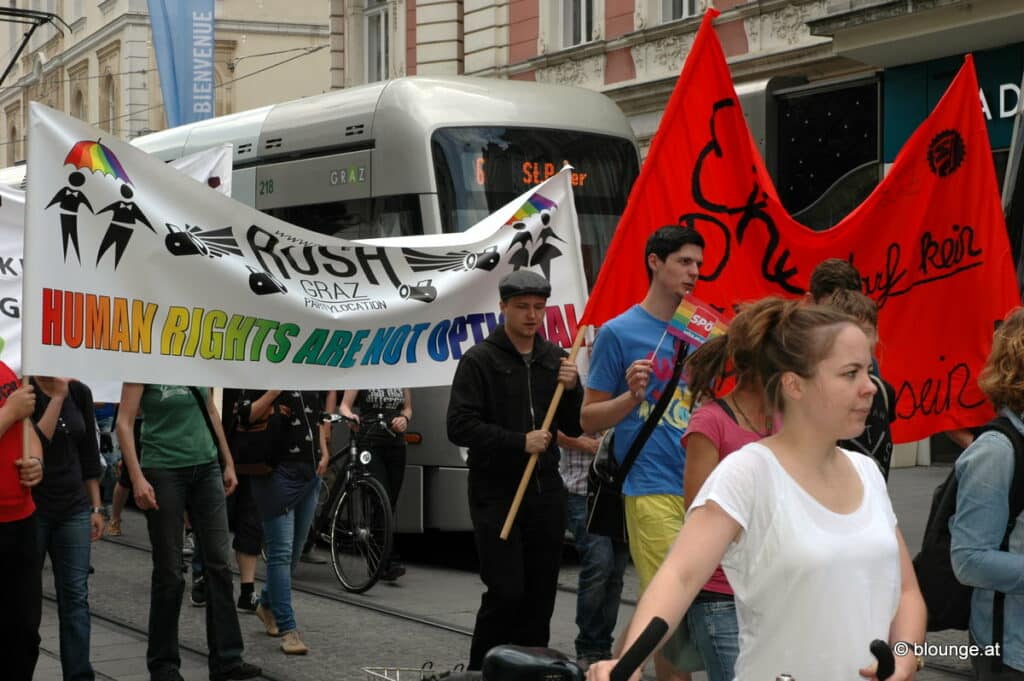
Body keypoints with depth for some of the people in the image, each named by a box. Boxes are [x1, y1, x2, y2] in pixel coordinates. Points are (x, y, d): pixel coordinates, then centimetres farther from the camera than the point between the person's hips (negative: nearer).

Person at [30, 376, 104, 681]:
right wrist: (57, 397, -21)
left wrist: (96, 507, 10)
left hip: (74, 508, 4)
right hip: (31, 510, -4)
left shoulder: (80, 392, 5)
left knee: (75, 596, 2)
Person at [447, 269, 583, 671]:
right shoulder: (480, 360, -4)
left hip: (545, 490, 5)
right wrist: (520, 442, -18)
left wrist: (571, 389, -7)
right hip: (496, 492, -5)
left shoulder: (554, 359, 11)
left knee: (540, 596, 7)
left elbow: (574, 428, 12)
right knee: (506, 592, -10)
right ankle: (481, 671, 5)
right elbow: (460, 426, -12)